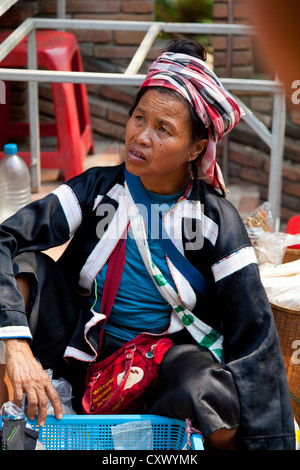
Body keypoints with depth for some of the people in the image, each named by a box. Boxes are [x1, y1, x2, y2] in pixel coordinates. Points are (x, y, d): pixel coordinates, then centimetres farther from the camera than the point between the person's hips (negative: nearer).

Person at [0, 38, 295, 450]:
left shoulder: (216, 219, -10)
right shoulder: (99, 188, -6)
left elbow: (253, 332, -11)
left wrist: (269, 441, -20)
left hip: (173, 356, -1)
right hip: (87, 350, 2)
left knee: (198, 395, -38)